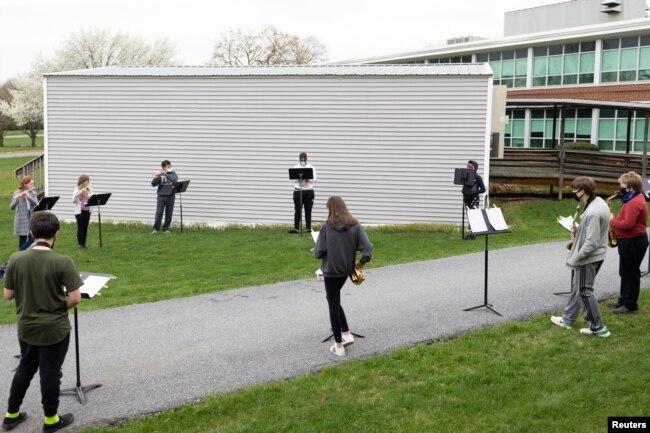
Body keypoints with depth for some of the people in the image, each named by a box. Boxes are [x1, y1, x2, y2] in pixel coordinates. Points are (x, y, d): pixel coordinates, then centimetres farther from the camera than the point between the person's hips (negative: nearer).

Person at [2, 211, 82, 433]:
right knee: (50, 373, 10)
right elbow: (75, 298, -19)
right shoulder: (63, 262, -19)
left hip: (26, 327, 4)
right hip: (54, 329, -4)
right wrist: (60, 308, 1)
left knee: (25, 368, 23)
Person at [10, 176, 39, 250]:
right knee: (22, 241, 3)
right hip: (21, 220, -3)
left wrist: (29, 197, -25)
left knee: (32, 240, -4)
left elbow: (36, 203, -9)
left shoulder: (33, 193, 6)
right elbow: (12, 207, -14)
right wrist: (17, 199, -32)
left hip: (31, 219, 3)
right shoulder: (17, 193, -6)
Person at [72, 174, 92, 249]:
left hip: (87, 211, 4)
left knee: (85, 228, 6)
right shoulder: (77, 190, -5)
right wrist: (77, 194, -25)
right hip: (79, 211, -4)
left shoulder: (89, 190, 5)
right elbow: (73, 201, -10)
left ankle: (84, 243, 13)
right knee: (80, 228, -2)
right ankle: (80, 244, 3)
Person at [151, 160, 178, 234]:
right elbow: (153, 184, -4)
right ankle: (155, 228, 2)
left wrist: (166, 174, -22)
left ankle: (166, 229, 12)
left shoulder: (173, 174, 6)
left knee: (169, 214, 3)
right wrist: (155, 177, -24)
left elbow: (175, 180, -15)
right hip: (161, 196, -1)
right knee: (159, 213, -6)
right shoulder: (159, 175, 3)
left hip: (170, 196, 1)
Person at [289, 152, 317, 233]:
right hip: (298, 191, 1)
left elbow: (314, 179, -1)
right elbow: (292, 179, 1)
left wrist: (307, 178, -15)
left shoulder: (311, 168, 8)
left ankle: (309, 228, 7)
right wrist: (298, 177, -15)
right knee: (297, 210, -2)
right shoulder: (295, 168, 11)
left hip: (309, 191, 0)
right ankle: (296, 228, -1)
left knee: (308, 210, 2)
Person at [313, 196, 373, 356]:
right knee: (335, 301, 25)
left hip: (330, 271, -4)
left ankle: (339, 346, 9)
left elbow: (318, 253, -12)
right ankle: (347, 334, 17)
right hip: (346, 270, 4)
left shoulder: (327, 227, -12)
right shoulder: (355, 225, -5)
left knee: (333, 305, 6)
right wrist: (361, 262, 3)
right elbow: (367, 247, -13)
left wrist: (317, 252, 10)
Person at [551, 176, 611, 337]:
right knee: (577, 288, 19)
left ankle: (598, 327, 9)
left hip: (588, 257, -10)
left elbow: (591, 243, -27)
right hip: (593, 255, 10)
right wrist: (578, 230, 7)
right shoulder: (599, 202, 4)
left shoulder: (593, 212, -28)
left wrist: (576, 258, -17)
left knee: (584, 292, 1)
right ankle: (568, 319, 31)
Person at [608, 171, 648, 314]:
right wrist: (615, 221, 5)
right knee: (625, 273, 17)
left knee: (630, 273, -2)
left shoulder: (634, 202, -22)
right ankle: (624, 300, 25)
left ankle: (630, 304, 5)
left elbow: (628, 224, -29)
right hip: (630, 240, 11)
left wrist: (612, 221, -15)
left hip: (633, 242, -11)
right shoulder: (635, 199, 13)